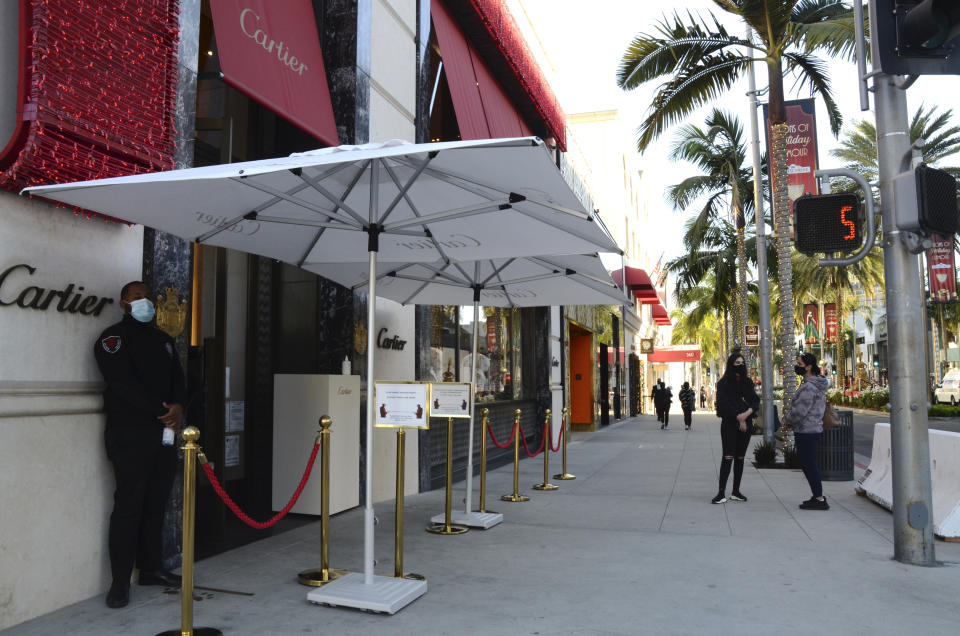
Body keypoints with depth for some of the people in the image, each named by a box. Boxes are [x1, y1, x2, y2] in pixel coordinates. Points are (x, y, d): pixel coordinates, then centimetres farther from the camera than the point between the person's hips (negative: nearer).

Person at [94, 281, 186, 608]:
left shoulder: (162, 339, 19)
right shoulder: (114, 337, -2)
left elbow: (178, 377, 12)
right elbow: (123, 383, -13)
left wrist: (178, 406, -8)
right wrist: (162, 412, -15)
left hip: (165, 432, 6)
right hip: (130, 434, -6)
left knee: (156, 505, 9)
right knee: (128, 507, -5)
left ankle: (151, 569, 19)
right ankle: (120, 582, 1)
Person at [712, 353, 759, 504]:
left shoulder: (747, 382, 12)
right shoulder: (724, 382, -2)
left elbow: (756, 401, 6)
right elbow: (723, 403, -10)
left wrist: (747, 413, -12)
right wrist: (738, 417, -12)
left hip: (746, 424, 5)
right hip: (730, 424, -5)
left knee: (740, 457, 7)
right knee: (728, 457, -11)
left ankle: (736, 491, 13)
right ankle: (721, 493, -12)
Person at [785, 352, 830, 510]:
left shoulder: (809, 387, -22)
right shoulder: (818, 384, 12)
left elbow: (799, 411, -23)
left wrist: (788, 421, -4)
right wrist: (791, 421, 11)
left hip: (806, 431, -10)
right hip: (814, 428, 10)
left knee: (809, 464, -4)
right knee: (810, 464, 17)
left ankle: (819, 499, 1)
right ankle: (818, 496, 24)